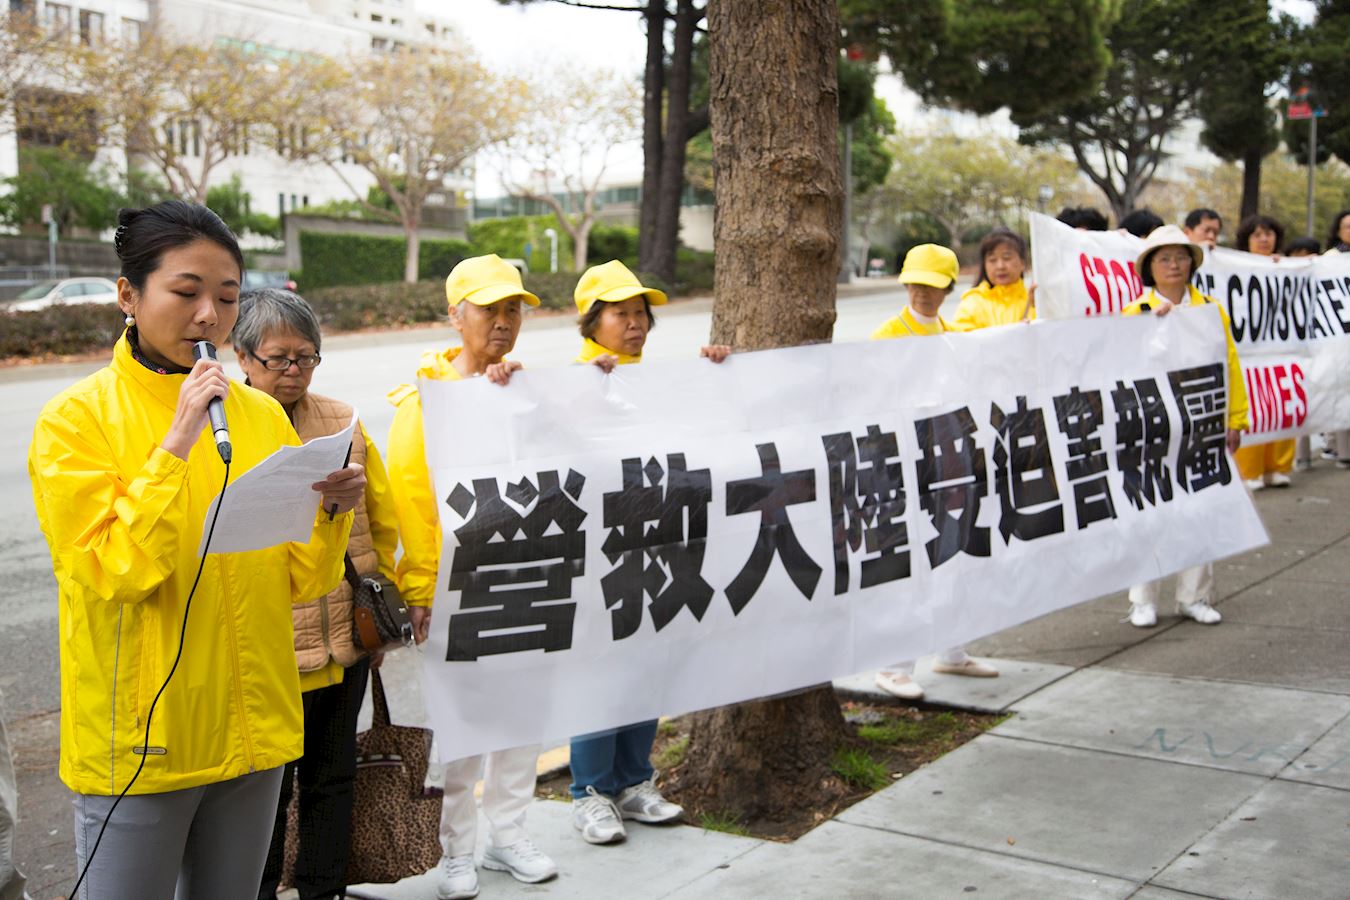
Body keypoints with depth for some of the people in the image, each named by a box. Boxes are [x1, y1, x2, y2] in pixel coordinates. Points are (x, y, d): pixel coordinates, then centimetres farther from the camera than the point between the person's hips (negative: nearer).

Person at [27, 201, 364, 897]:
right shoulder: (76, 418, -8)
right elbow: (112, 573, -19)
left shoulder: (262, 415, 4)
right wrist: (177, 442, -23)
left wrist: (330, 513, -16)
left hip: (253, 729, 4)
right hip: (138, 738, -4)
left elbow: (299, 581, 4)